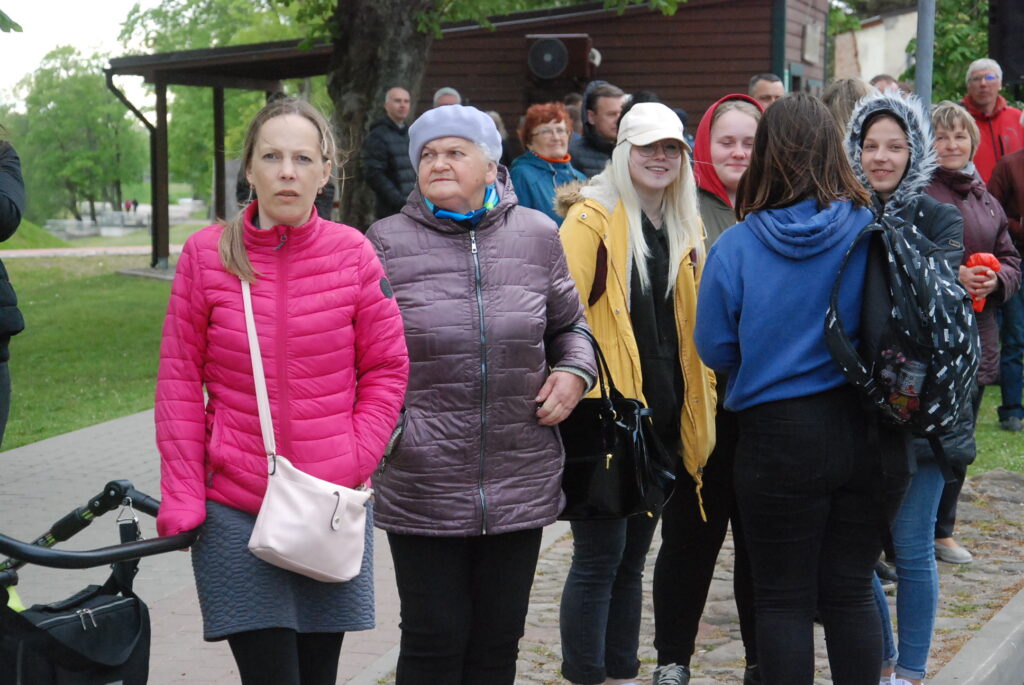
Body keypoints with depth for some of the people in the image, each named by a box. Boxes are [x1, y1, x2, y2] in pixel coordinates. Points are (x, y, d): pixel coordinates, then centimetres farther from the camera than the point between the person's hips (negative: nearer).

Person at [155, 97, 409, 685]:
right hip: (236, 509, -1)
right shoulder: (207, 254, -3)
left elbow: (387, 370, 5)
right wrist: (182, 503, -2)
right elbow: (180, 383, 1)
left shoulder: (352, 252, -1)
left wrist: (353, 464, -6)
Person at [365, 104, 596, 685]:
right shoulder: (387, 243, -1)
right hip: (422, 486, -2)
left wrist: (575, 372, 0)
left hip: (522, 481, 3)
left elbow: (568, 324, 19)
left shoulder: (536, 235, 6)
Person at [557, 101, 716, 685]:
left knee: (633, 556, 14)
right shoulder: (592, 219, -8)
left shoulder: (684, 227, 14)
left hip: (665, 416, 7)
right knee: (599, 556, -3)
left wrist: (699, 408, 15)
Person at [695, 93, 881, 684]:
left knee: (784, 600, 9)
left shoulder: (737, 245, -10)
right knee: (852, 592, 14)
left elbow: (715, 348, -3)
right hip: (864, 430, 3)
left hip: (779, 436, -2)